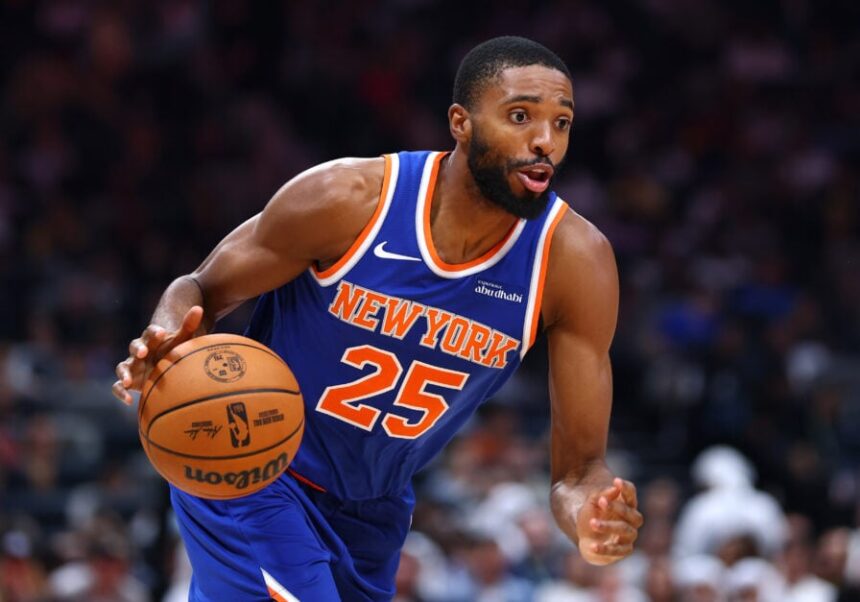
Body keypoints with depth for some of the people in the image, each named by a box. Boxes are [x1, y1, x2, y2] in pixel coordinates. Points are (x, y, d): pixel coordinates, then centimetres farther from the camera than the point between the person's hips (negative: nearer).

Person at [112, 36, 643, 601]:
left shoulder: (576, 260, -18)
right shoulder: (348, 198, -23)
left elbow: (581, 463, -15)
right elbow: (202, 291, -8)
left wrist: (590, 514, -40)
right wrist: (167, 343, -32)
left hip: (372, 509, 4)